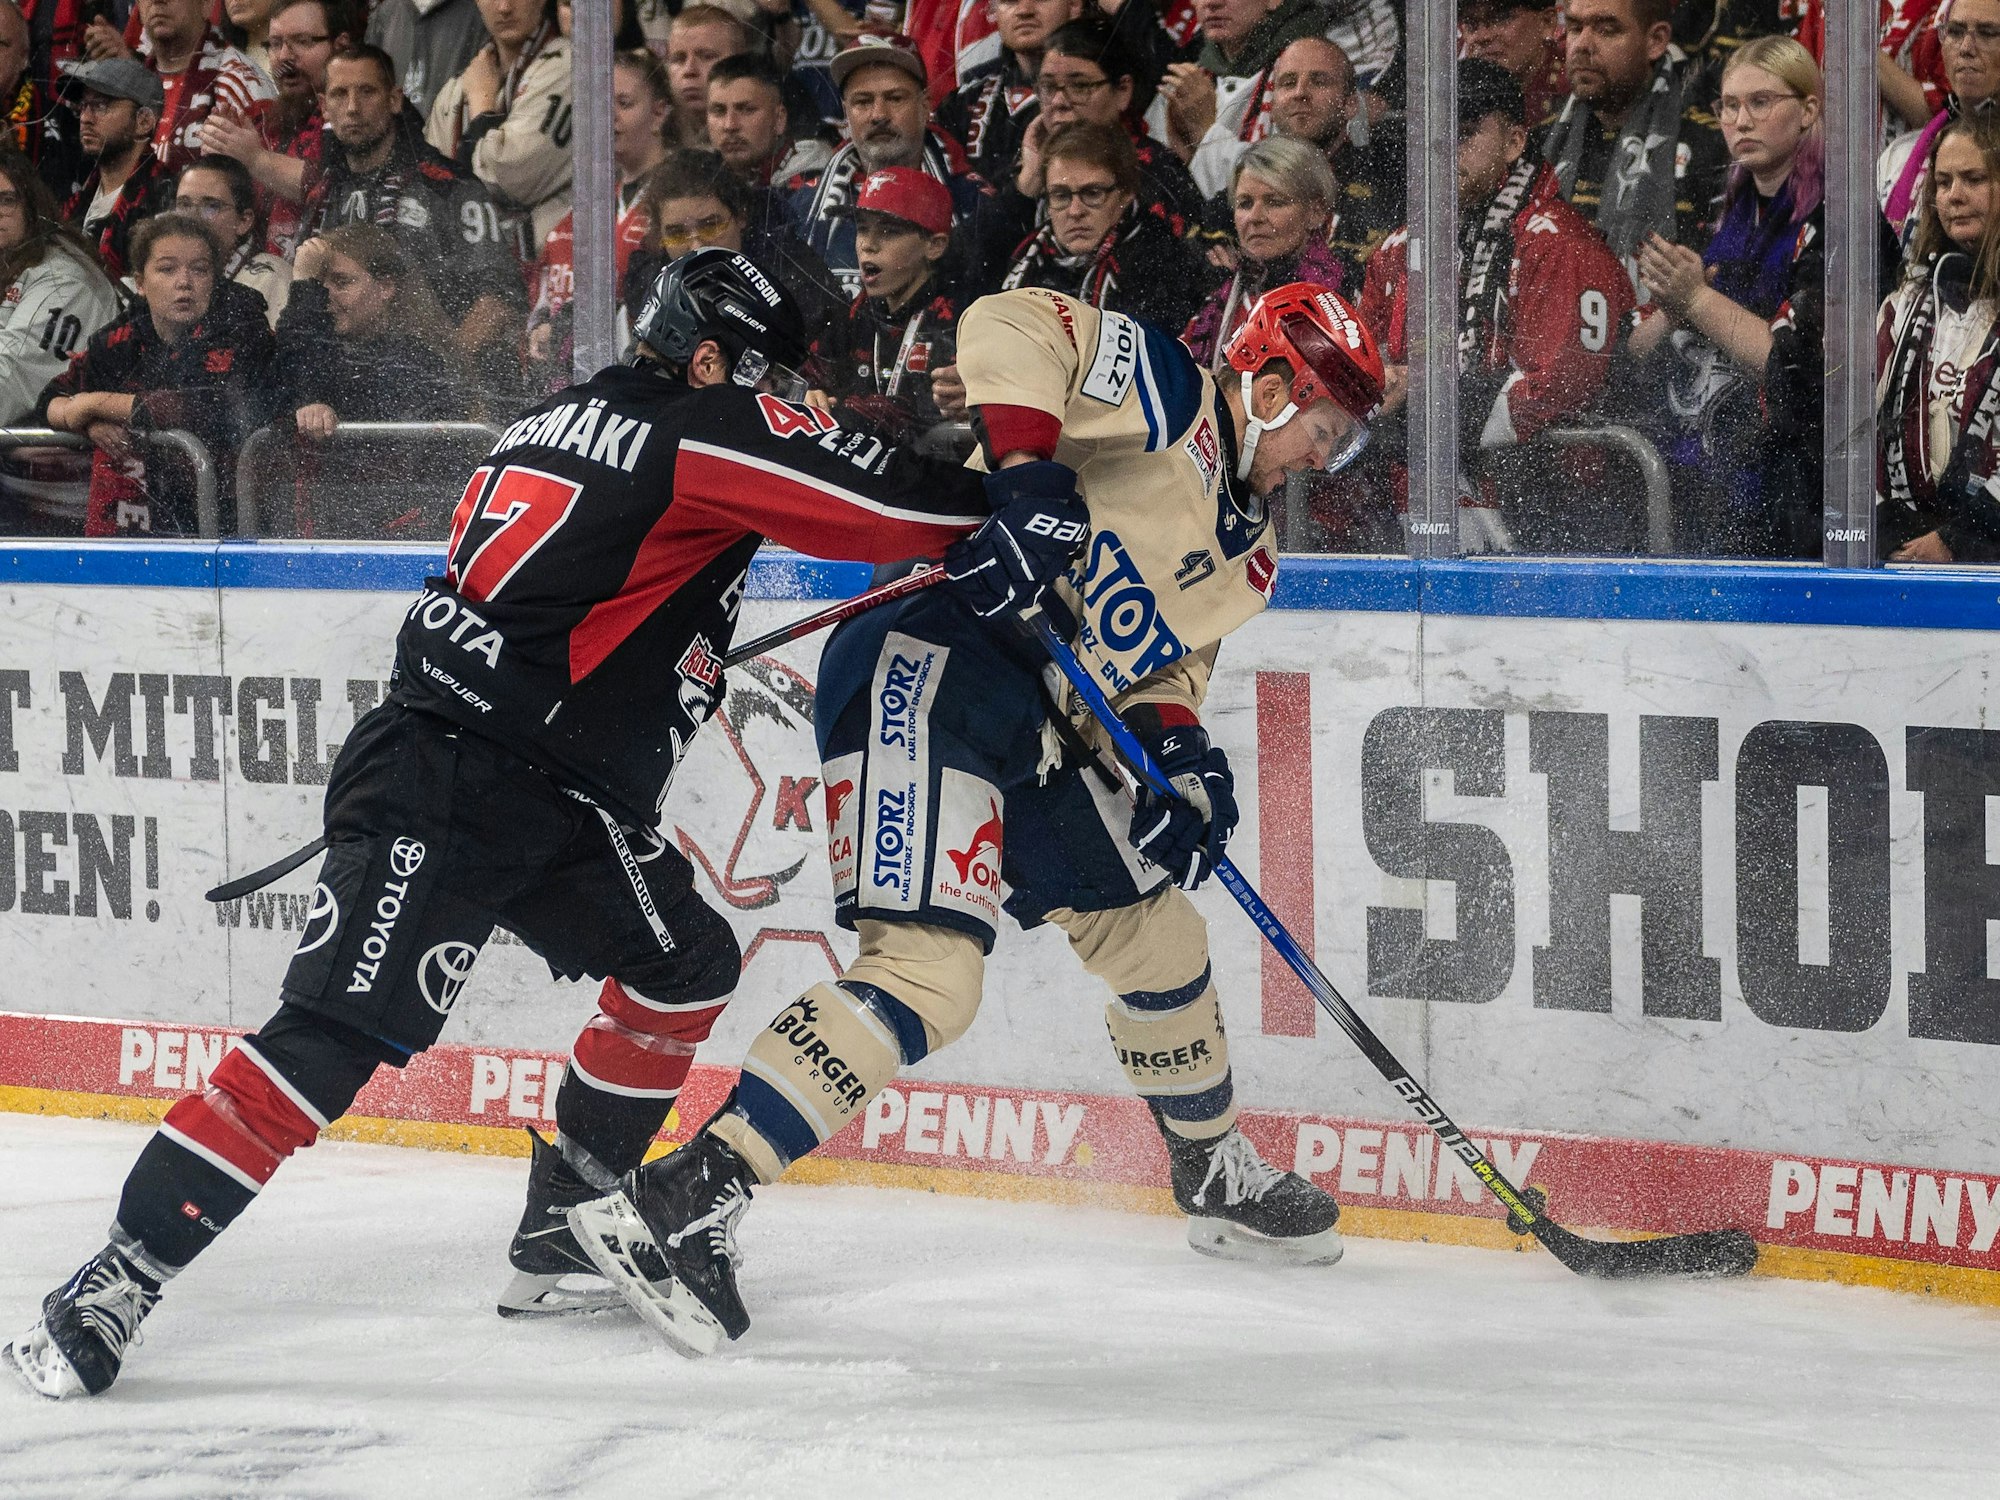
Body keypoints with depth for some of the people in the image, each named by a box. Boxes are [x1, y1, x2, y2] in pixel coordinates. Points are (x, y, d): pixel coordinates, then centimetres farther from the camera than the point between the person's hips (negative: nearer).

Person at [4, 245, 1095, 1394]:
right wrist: (1012, 505, 0)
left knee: (687, 965, 18)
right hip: (442, 792, -10)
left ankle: (566, 1233, 24)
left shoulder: (565, 421, 19)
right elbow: (878, 502, -12)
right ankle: (118, 1281, -19)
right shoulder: (706, 426, -7)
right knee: (337, 1034, -15)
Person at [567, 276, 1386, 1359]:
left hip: (1031, 731, 10)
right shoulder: (1164, 396, -4)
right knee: (931, 972, -23)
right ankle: (681, 1203, -29)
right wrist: (1026, 470, -28)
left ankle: (1218, 1180, 43)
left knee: (1158, 934, 19)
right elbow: (1011, 328, -15)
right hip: (928, 669, -10)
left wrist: (1175, 745, 0)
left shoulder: (1243, 557, 23)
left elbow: (1169, 662, 21)